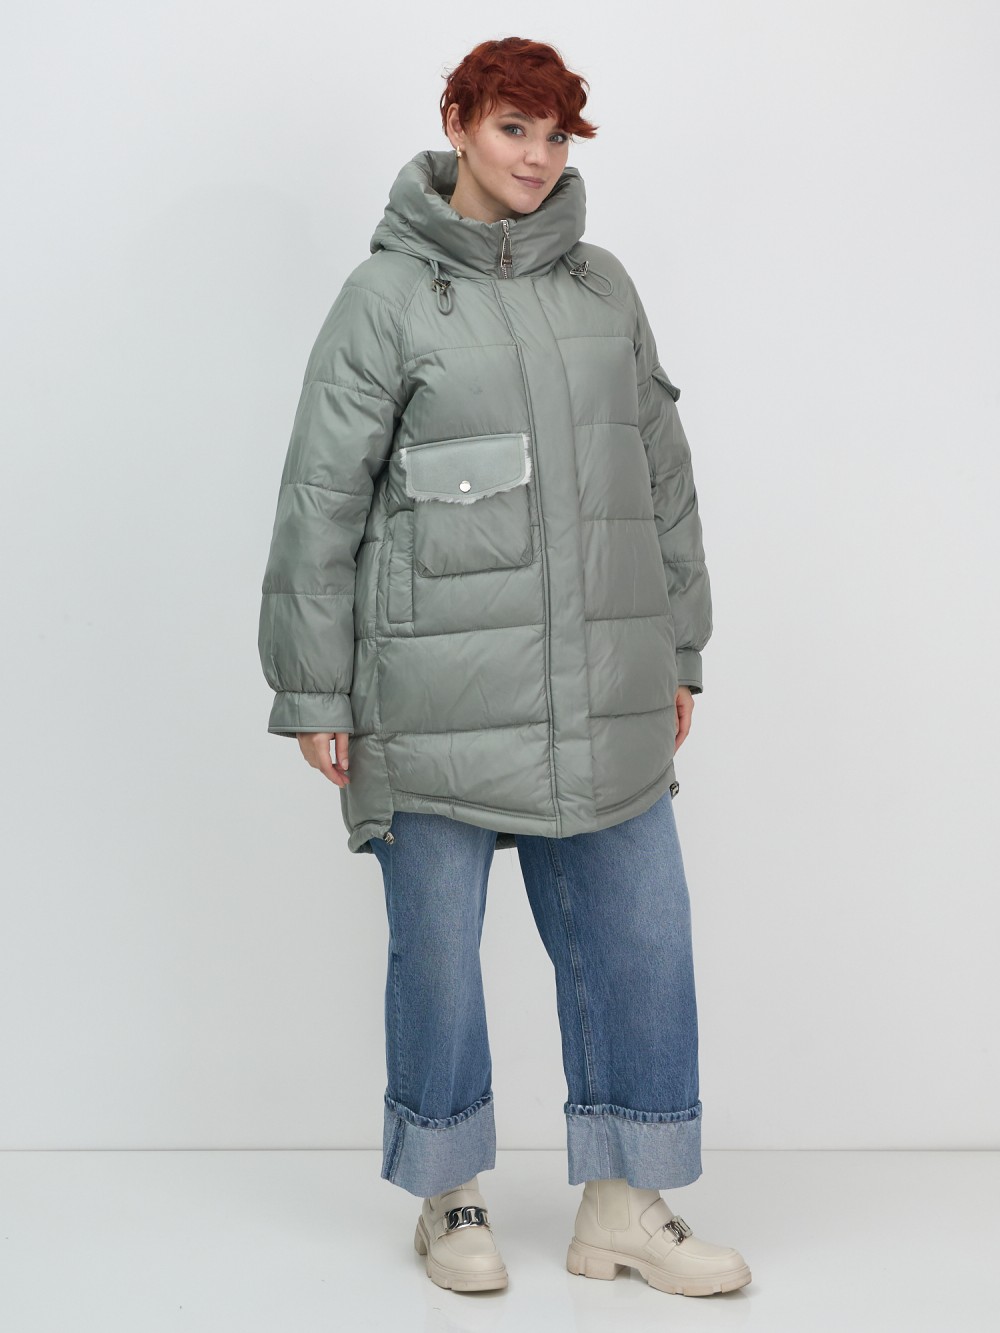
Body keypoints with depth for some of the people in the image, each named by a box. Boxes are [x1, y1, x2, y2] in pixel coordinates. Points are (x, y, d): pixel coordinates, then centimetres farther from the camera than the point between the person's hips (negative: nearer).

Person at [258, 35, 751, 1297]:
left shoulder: (604, 285, 12)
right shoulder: (388, 294, -2)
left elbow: (662, 476, 17)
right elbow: (320, 499, -2)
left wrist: (678, 651, 15)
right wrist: (314, 693, -4)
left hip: (601, 692, 4)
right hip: (440, 690, -4)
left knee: (637, 933, 5)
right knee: (437, 938, 6)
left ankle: (624, 1207, 20)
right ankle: (450, 1198, 25)